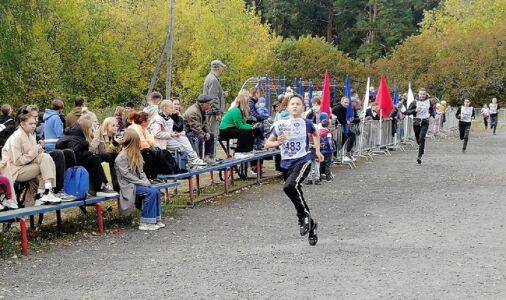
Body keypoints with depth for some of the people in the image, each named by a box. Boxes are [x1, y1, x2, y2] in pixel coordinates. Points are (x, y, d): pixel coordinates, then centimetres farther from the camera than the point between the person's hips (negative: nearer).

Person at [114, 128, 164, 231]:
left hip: (137, 183, 8)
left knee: (156, 191, -15)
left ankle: (156, 219, -11)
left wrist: (146, 181, -1)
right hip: (128, 186, -8)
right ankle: (146, 223, -21)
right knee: (151, 192, -25)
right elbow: (127, 175, -16)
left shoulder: (136, 154, 16)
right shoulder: (121, 157, -11)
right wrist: (143, 183, -17)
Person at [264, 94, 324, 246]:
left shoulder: (306, 123, -1)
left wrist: (317, 150, 15)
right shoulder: (280, 124, 2)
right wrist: (277, 143, -13)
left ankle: (305, 216, -12)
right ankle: (310, 224, 27)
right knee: (296, 193, 9)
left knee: (289, 186, -29)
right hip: (286, 164, 4)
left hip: (303, 161, -4)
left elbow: (315, 134, 22)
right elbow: (267, 144, 6)